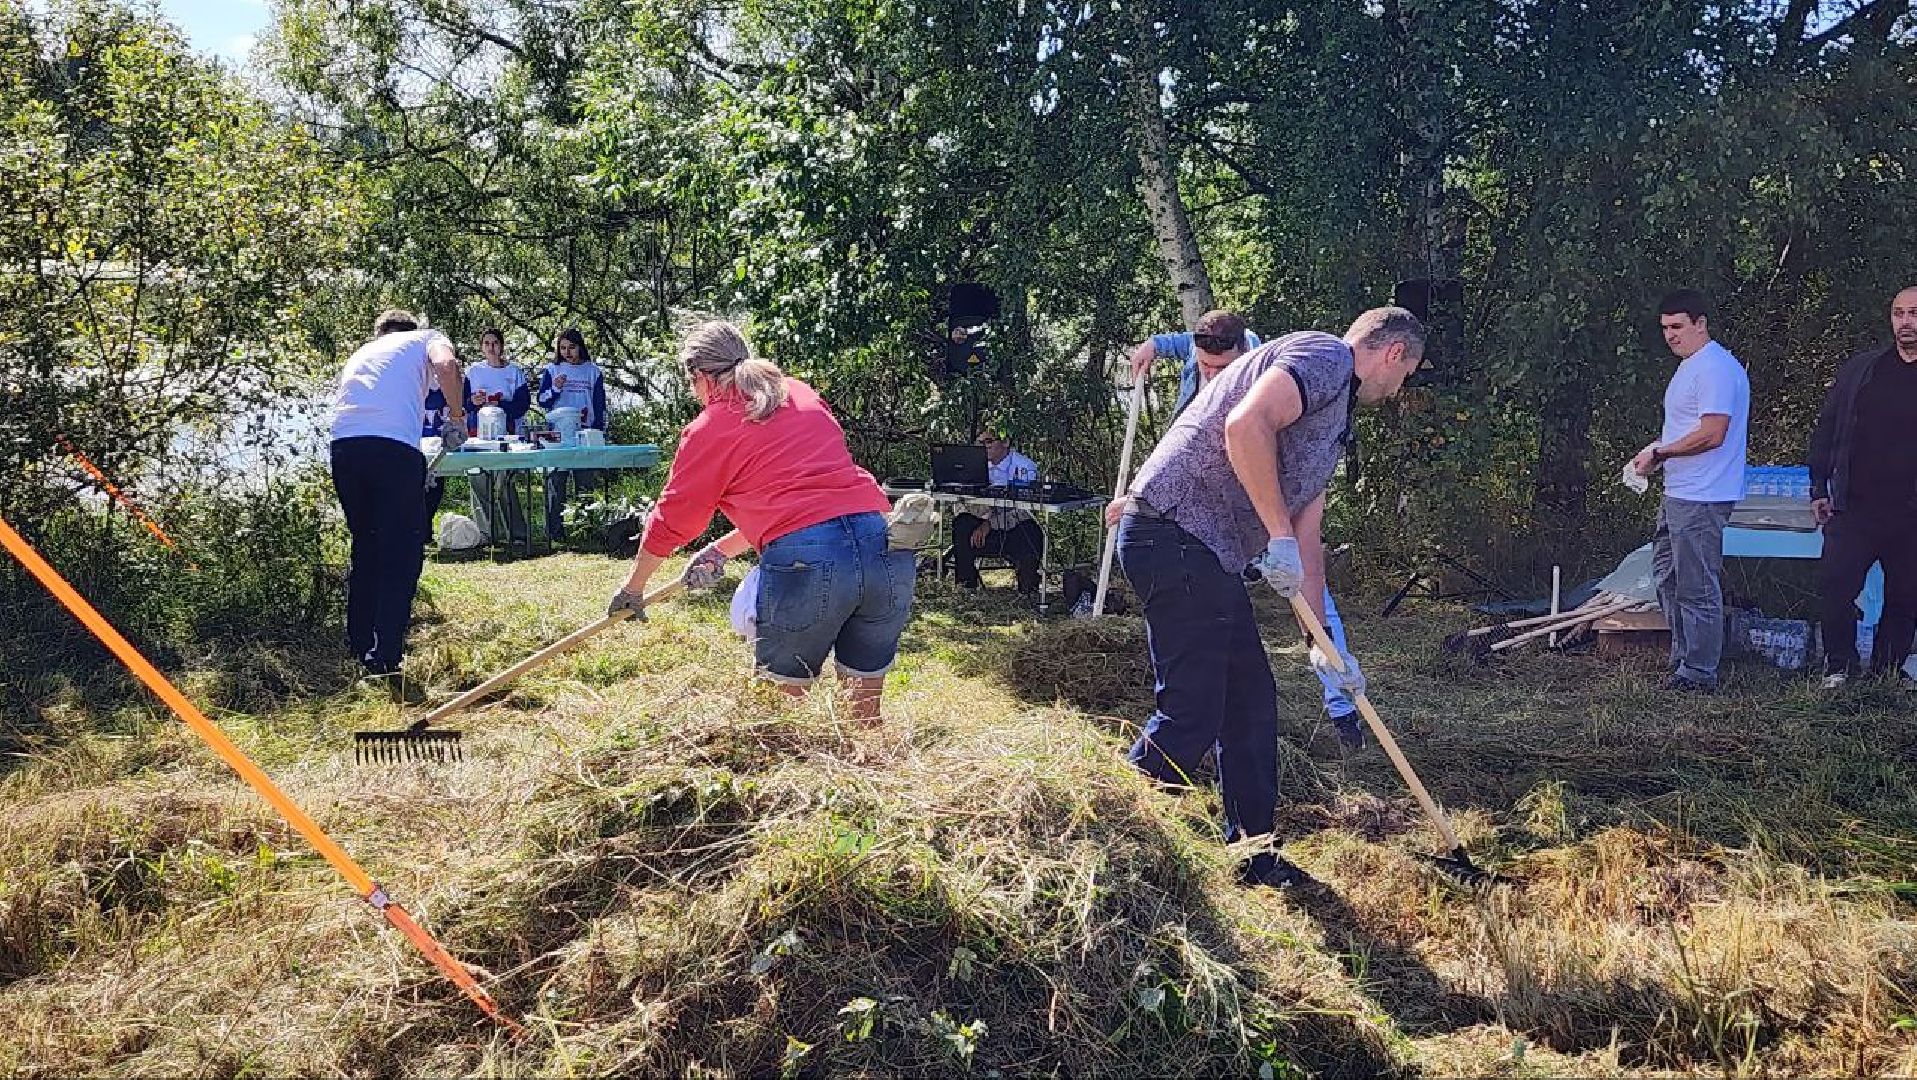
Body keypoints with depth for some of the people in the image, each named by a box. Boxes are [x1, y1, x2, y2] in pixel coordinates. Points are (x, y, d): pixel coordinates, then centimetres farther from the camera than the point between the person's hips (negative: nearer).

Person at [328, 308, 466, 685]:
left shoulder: (361, 352, 36)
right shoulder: (425, 339, 21)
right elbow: (446, 365, -3)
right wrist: (457, 415, 8)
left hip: (342, 443, 5)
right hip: (395, 446, -5)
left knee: (365, 546, 20)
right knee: (400, 554, 0)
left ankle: (360, 647, 24)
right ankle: (385, 657, -6)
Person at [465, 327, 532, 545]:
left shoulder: (514, 371, 9)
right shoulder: (473, 372, 13)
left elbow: (524, 402, 1)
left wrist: (500, 406, -12)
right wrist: (473, 402, -11)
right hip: (477, 433, 2)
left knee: (504, 482, -11)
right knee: (479, 482, -2)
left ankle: (517, 532, -7)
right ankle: (486, 532, 3)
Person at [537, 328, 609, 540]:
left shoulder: (592, 371, 10)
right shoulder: (551, 370, 8)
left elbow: (600, 405, 11)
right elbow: (542, 401, 5)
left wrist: (599, 432, 4)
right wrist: (555, 389, -14)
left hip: (585, 433, 1)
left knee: (584, 484, 3)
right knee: (555, 482, -6)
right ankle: (555, 529, -4)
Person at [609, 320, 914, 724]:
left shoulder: (708, 429, 7)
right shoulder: (803, 395, 23)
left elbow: (671, 520, 17)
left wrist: (633, 588, 32)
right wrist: (721, 550, 34)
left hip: (804, 564, -5)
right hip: (884, 550, 5)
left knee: (781, 693, 13)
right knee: (866, 694, 18)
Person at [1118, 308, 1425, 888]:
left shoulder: (1333, 421, 26)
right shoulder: (1324, 355, -5)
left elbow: (1307, 539, 27)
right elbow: (1245, 424, -25)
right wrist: (1279, 537, -19)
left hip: (1208, 557, 11)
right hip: (1175, 534, -11)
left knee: (1252, 701, 15)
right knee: (1191, 713, -8)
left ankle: (1254, 855, 26)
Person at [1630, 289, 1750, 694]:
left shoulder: (1715, 368, -16)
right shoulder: (1689, 367, 18)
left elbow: (1712, 434, -23)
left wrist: (1658, 453, -15)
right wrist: (1658, 453, 10)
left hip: (1700, 499, -11)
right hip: (1679, 494, 11)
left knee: (1697, 588, -5)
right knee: (1668, 578, 17)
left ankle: (1698, 674, 2)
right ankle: (1683, 661, 26)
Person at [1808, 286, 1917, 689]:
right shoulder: (1860, 368, 7)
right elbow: (1826, 430, 10)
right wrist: (1819, 489, 5)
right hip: (1854, 506, 1)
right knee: (1835, 588, -5)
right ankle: (1839, 666, 12)